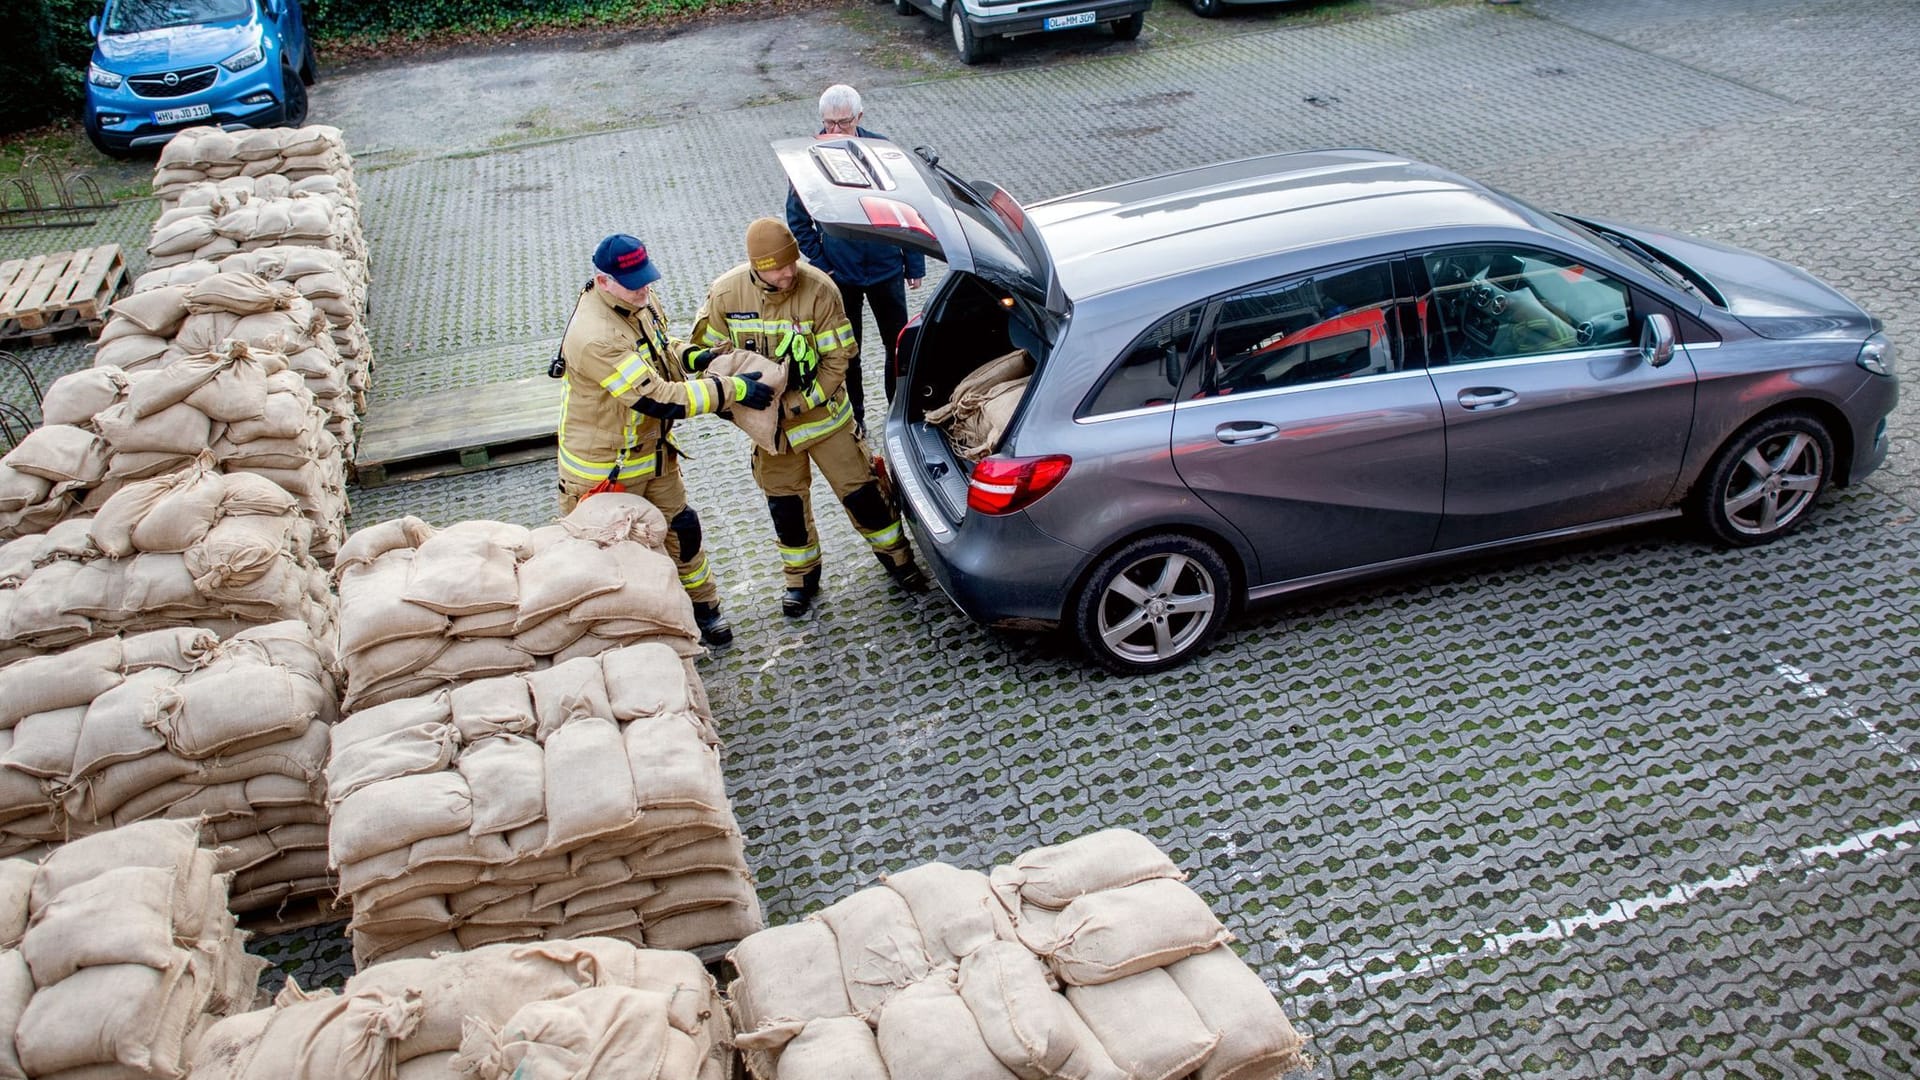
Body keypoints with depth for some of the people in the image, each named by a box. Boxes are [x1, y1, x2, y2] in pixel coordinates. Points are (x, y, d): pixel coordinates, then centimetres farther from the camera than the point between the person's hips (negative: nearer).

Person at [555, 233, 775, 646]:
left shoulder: (638, 301, -6)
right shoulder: (594, 339, -35)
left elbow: (661, 348, 15)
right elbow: (660, 399, -35)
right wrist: (732, 390, -31)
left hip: (653, 450, 8)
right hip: (603, 468, -8)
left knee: (680, 527, 19)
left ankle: (702, 607, 38)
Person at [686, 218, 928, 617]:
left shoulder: (818, 289, -23)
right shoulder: (725, 294, -16)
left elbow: (838, 359, -16)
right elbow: (711, 352, -1)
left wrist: (797, 404, -21)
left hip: (823, 412, -2)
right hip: (770, 419, 2)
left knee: (859, 489, 6)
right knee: (785, 503, 13)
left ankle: (896, 558, 27)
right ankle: (801, 578, 33)